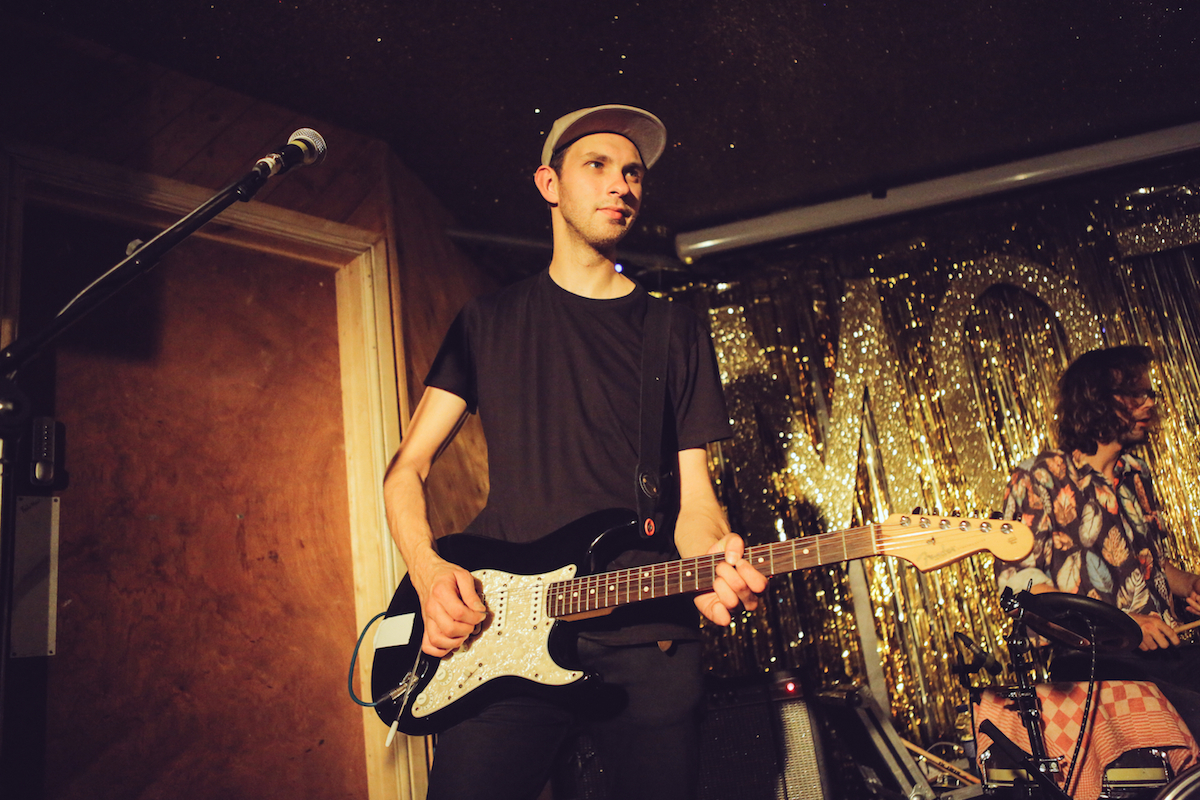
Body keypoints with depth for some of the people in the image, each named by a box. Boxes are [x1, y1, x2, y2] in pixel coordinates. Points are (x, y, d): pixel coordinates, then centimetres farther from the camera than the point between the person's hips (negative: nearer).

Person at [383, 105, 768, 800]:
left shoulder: (678, 334, 12)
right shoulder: (491, 320, 11)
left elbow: (694, 494, 7)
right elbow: (409, 467, 10)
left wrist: (713, 564, -15)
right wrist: (427, 569, -8)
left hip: (650, 640, 1)